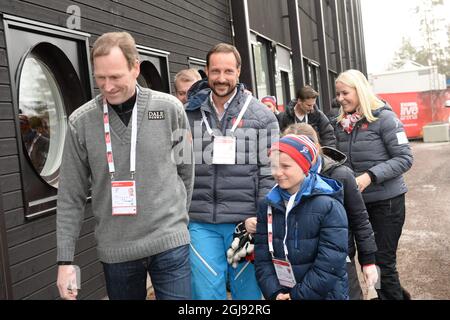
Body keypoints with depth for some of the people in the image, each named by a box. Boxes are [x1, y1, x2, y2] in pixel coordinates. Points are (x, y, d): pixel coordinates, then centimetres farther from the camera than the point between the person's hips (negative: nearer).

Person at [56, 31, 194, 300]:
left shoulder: (170, 109, -4)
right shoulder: (81, 121, -4)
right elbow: (71, 196, 0)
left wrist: (178, 219, 10)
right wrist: (65, 258, -1)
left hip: (169, 243, 0)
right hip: (115, 249, 1)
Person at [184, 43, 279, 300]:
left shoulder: (262, 116, 1)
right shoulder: (189, 114, 7)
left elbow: (270, 172, -1)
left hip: (245, 222, -1)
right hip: (201, 223, 1)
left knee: (248, 291, 12)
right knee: (206, 292, 5)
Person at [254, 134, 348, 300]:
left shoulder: (328, 205, -15)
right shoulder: (268, 206, 0)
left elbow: (331, 263, -18)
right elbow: (262, 258, -1)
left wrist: (300, 294, -17)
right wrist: (274, 292, -13)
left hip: (324, 294, -4)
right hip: (282, 294, 4)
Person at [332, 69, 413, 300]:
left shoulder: (383, 118, -12)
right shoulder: (341, 124, 4)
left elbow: (404, 159, -15)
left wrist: (370, 176, -24)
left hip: (387, 200, -6)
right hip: (357, 201, 6)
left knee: (383, 260, 1)